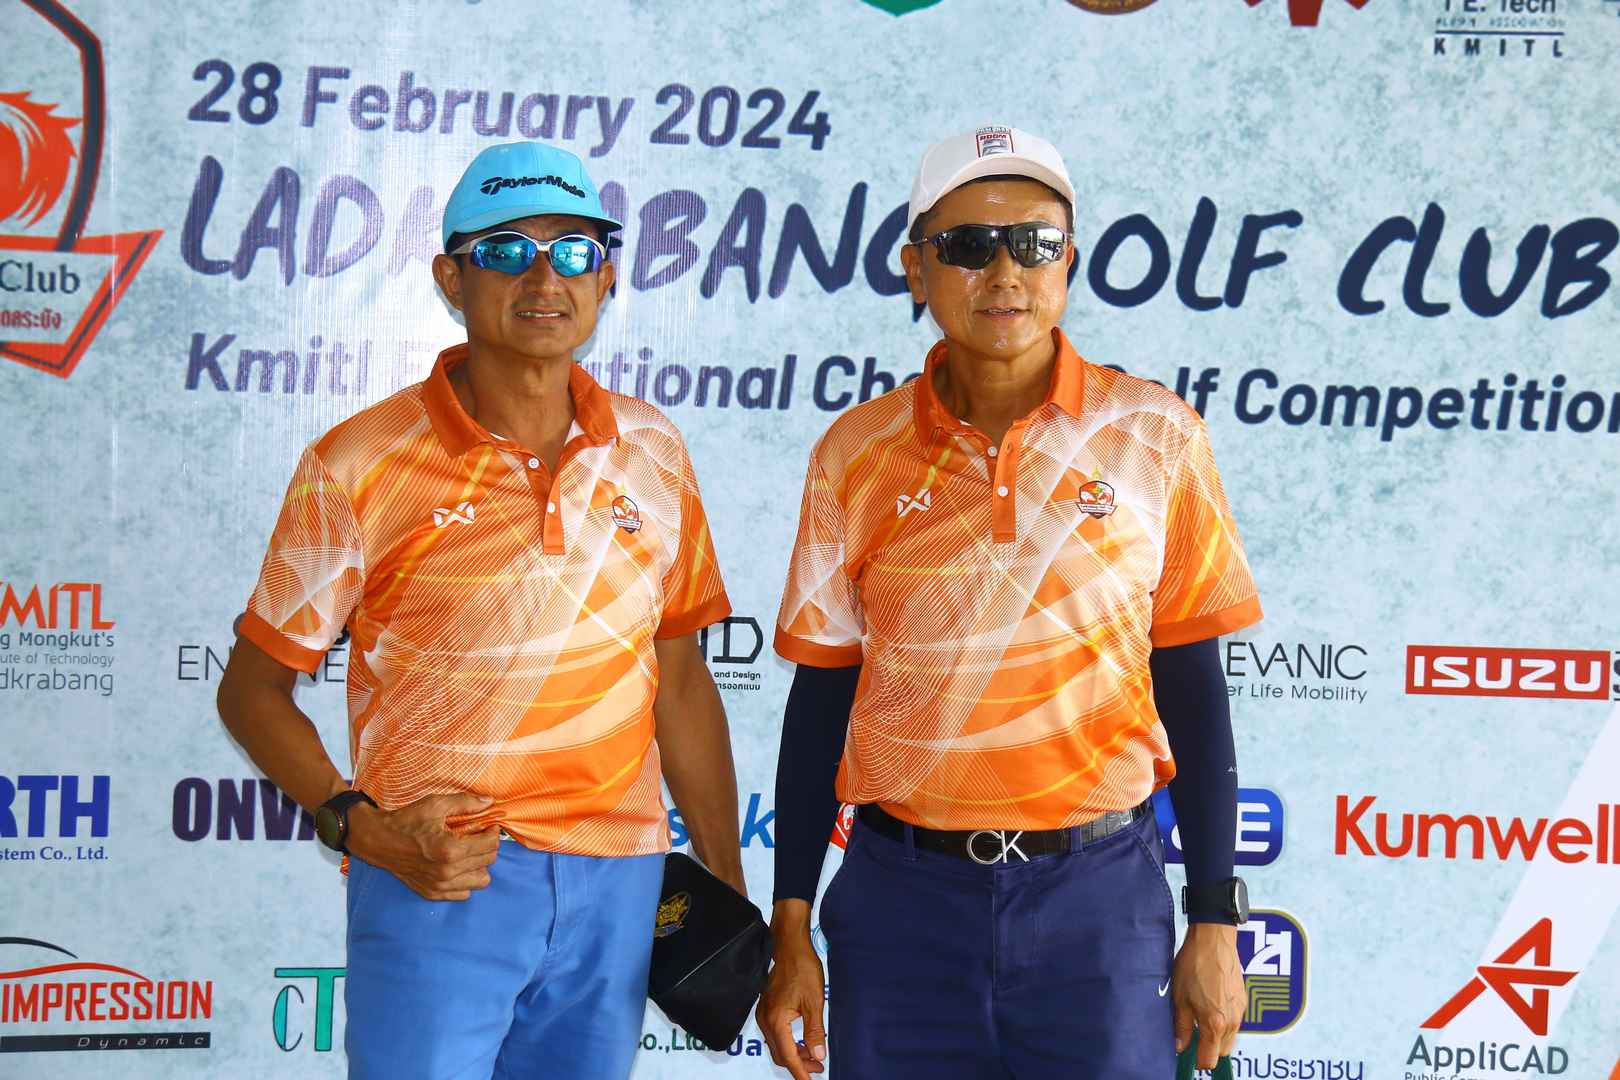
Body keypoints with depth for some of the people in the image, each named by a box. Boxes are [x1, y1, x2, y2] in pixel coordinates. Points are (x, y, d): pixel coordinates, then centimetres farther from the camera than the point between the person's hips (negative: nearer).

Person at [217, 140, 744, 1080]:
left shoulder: (652, 454, 6)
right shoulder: (361, 466, -5)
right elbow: (252, 689, 0)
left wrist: (728, 892, 12)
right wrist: (359, 826, -14)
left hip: (617, 885, 4)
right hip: (438, 878, -3)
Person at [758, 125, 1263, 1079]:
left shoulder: (1154, 437, -1)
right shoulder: (857, 456, 2)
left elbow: (1191, 688, 2)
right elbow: (823, 696, 6)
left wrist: (1215, 922, 1)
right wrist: (791, 929, 5)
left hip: (1099, 894, -1)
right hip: (901, 894, 1)